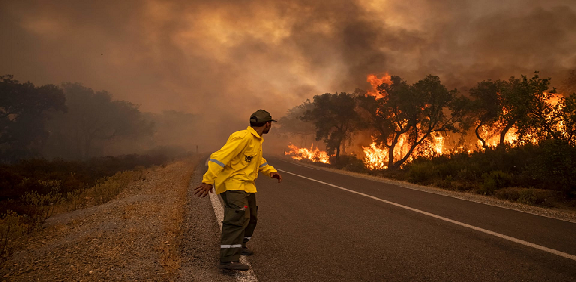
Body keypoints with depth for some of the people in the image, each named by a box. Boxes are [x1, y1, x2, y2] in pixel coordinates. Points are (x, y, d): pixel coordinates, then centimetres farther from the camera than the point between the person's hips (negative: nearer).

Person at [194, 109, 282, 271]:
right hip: (233, 184, -11)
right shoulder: (243, 137, -19)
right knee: (239, 217, -23)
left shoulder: (257, 140, 16)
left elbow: (258, 160, 32)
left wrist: (271, 171, 13)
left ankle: (239, 245, 42)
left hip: (246, 185, 11)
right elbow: (220, 157, -24)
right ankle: (228, 259, -27)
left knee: (251, 217, 20)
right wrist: (208, 180, -28)